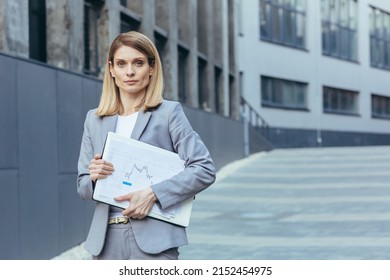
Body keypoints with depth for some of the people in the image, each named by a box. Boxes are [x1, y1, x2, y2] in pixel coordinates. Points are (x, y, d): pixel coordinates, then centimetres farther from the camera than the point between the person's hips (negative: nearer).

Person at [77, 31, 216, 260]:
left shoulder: (169, 112, 2)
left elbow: (205, 169, -6)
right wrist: (93, 177, -6)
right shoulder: (94, 120, 14)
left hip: (152, 238, -4)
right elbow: (83, 187, 17)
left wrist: (153, 193, -16)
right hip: (106, 241, 4)